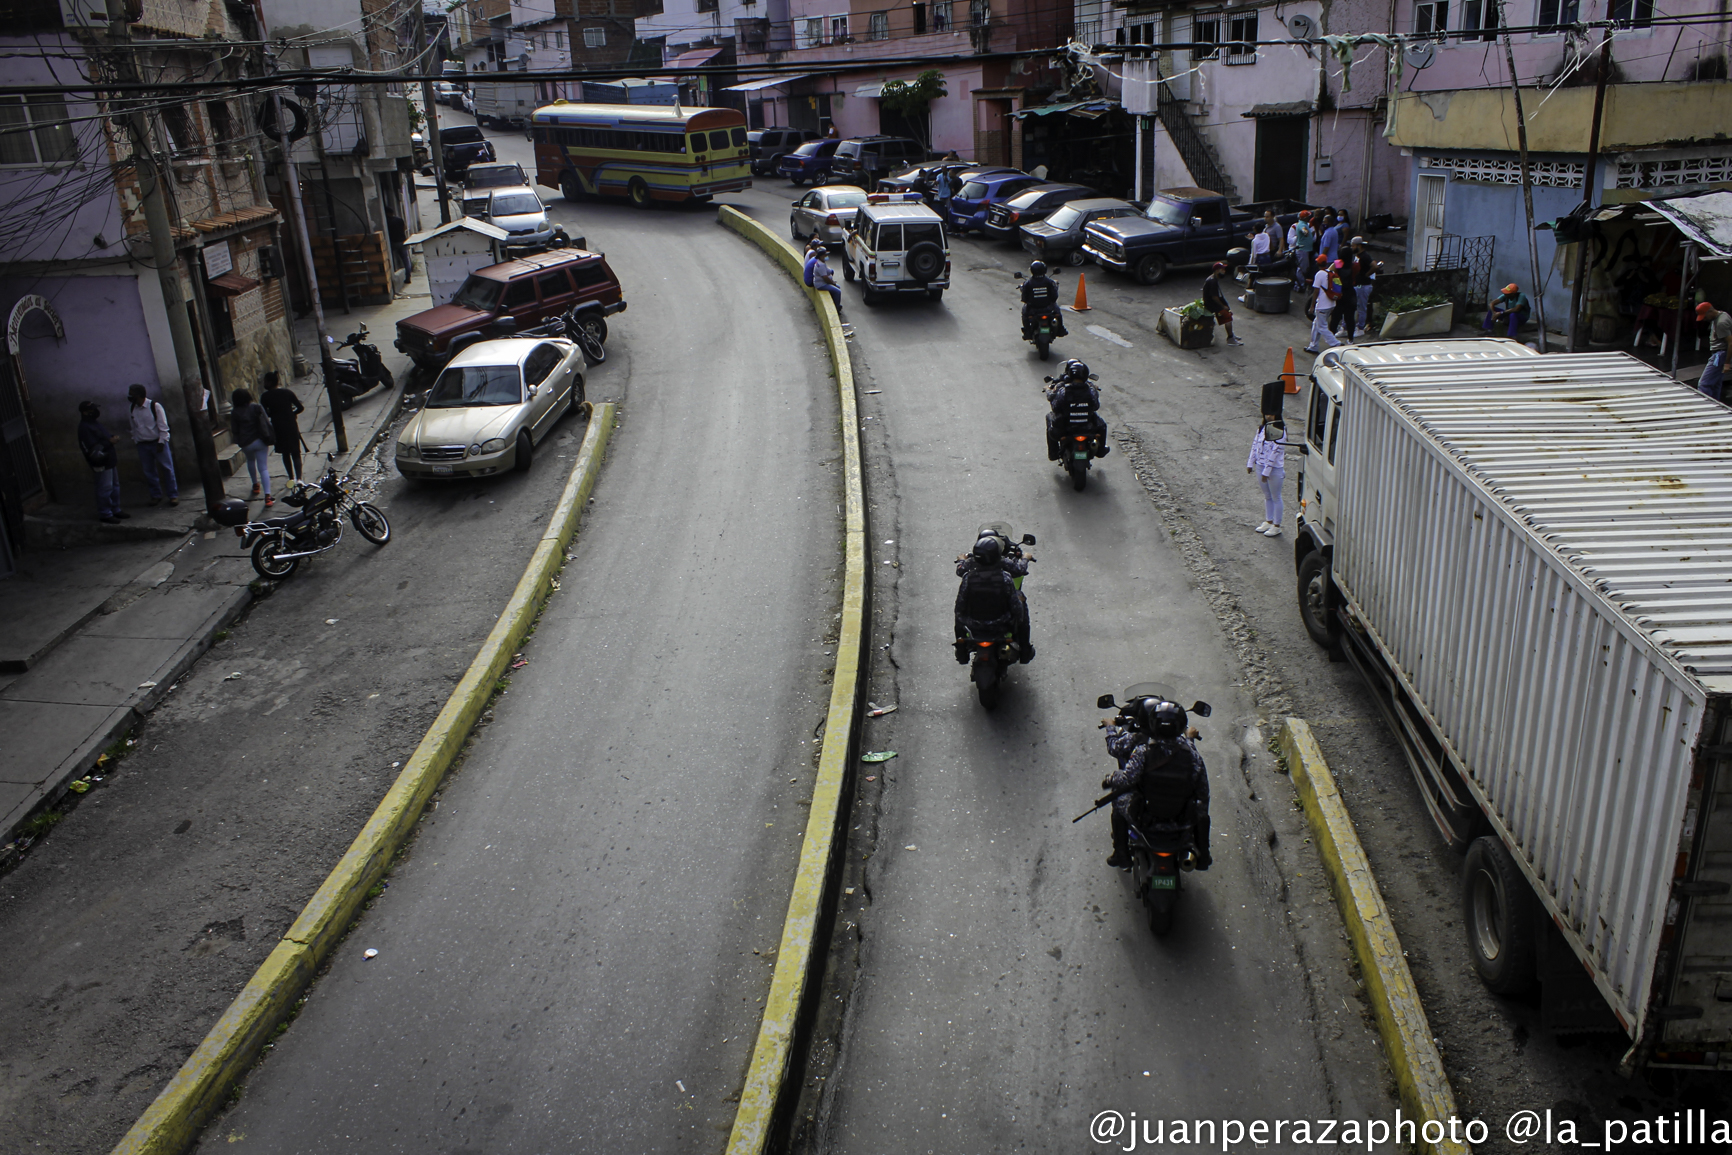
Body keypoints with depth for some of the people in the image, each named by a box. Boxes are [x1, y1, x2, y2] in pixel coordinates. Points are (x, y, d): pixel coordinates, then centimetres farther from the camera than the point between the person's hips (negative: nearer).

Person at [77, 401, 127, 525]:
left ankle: (115, 510, 28)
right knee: (105, 488, -5)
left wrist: (114, 437, 0)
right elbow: (92, 448, -24)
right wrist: (109, 441, -22)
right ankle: (105, 514, 4)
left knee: (115, 486, 17)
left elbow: (106, 436, 22)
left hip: (110, 459, 10)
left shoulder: (94, 423, 14)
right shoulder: (84, 428, -19)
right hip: (101, 463, -10)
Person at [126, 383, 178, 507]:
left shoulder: (155, 406, -11)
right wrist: (135, 440, 6)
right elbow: (132, 427, 14)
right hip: (143, 445, 5)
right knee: (149, 472, 8)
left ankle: (173, 495, 2)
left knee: (167, 469, -5)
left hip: (158, 442, -5)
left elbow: (163, 426, -10)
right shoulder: (132, 410, 4)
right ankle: (156, 495, 19)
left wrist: (161, 442, -13)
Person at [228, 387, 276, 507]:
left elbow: (234, 431, -2)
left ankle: (255, 485, 45)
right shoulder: (256, 407, -6)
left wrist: (239, 442, 13)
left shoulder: (234, 413, -5)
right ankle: (267, 496, -13)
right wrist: (270, 438, 2)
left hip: (245, 443, 1)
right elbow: (266, 423, -7)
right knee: (263, 468, -2)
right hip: (259, 441, -1)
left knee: (250, 460, 33)